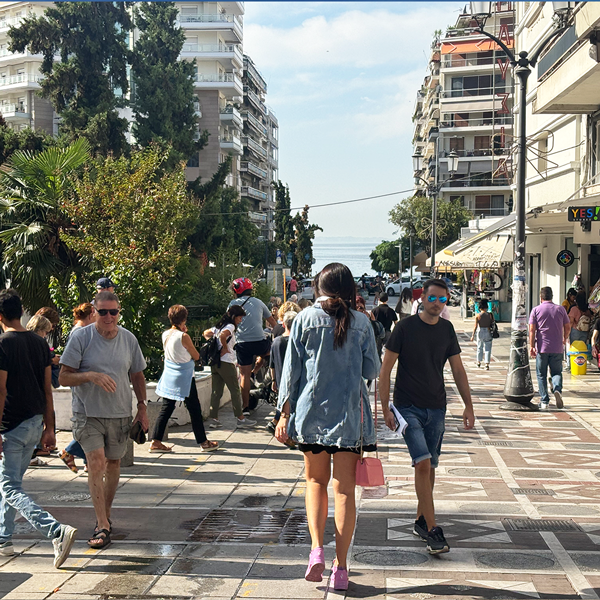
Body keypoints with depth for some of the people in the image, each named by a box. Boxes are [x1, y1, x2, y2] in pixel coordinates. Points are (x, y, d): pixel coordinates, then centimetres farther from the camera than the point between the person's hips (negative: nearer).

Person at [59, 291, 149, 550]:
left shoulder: (129, 339, 3)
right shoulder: (80, 337, -8)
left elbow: (137, 376, 15)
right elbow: (64, 377, -8)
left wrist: (142, 407, 9)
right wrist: (91, 376, -24)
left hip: (120, 414, 4)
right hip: (88, 413, -4)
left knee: (113, 463, 12)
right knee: (96, 462, -16)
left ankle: (105, 515, 31)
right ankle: (103, 525, -13)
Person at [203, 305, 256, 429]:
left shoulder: (218, 326, 16)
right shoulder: (230, 326, -10)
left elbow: (206, 333, 26)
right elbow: (222, 335, -29)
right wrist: (225, 348, -15)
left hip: (215, 362, 8)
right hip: (226, 362, -8)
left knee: (216, 391, 9)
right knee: (235, 391, 1)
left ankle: (214, 419, 8)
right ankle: (241, 418, 7)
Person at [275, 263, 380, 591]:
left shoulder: (305, 319, -2)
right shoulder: (361, 323, -2)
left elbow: (291, 369, -1)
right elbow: (372, 370, 2)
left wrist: (284, 414, 4)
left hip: (311, 412, 0)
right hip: (349, 415, 0)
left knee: (316, 481, 18)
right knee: (344, 489, 5)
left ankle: (316, 549, 1)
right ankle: (340, 567, 6)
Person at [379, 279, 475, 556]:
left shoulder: (447, 329, 6)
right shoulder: (405, 327, -7)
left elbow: (458, 370, 14)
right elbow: (386, 369, -5)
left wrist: (469, 406, 9)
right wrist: (385, 409, -10)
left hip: (436, 407, 5)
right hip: (408, 407, -5)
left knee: (430, 467, 10)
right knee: (422, 463, -15)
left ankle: (421, 521, 27)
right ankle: (432, 531, -12)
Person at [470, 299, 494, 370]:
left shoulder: (478, 316, -8)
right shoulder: (490, 315, -5)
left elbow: (475, 327, -8)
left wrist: (473, 335, -2)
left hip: (480, 332, 0)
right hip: (488, 332, 0)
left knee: (479, 348, 17)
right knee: (488, 348, 3)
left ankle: (479, 362, 31)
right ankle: (487, 364, -7)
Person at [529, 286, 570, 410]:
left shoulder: (536, 310, -1)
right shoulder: (560, 309, 4)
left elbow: (532, 329, -7)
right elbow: (567, 327, 9)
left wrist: (531, 346, -5)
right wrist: (564, 339, 26)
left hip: (542, 348, -1)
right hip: (557, 348, 1)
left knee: (541, 375, 8)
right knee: (557, 372, 12)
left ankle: (544, 401, 5)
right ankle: (557, 389, -18)